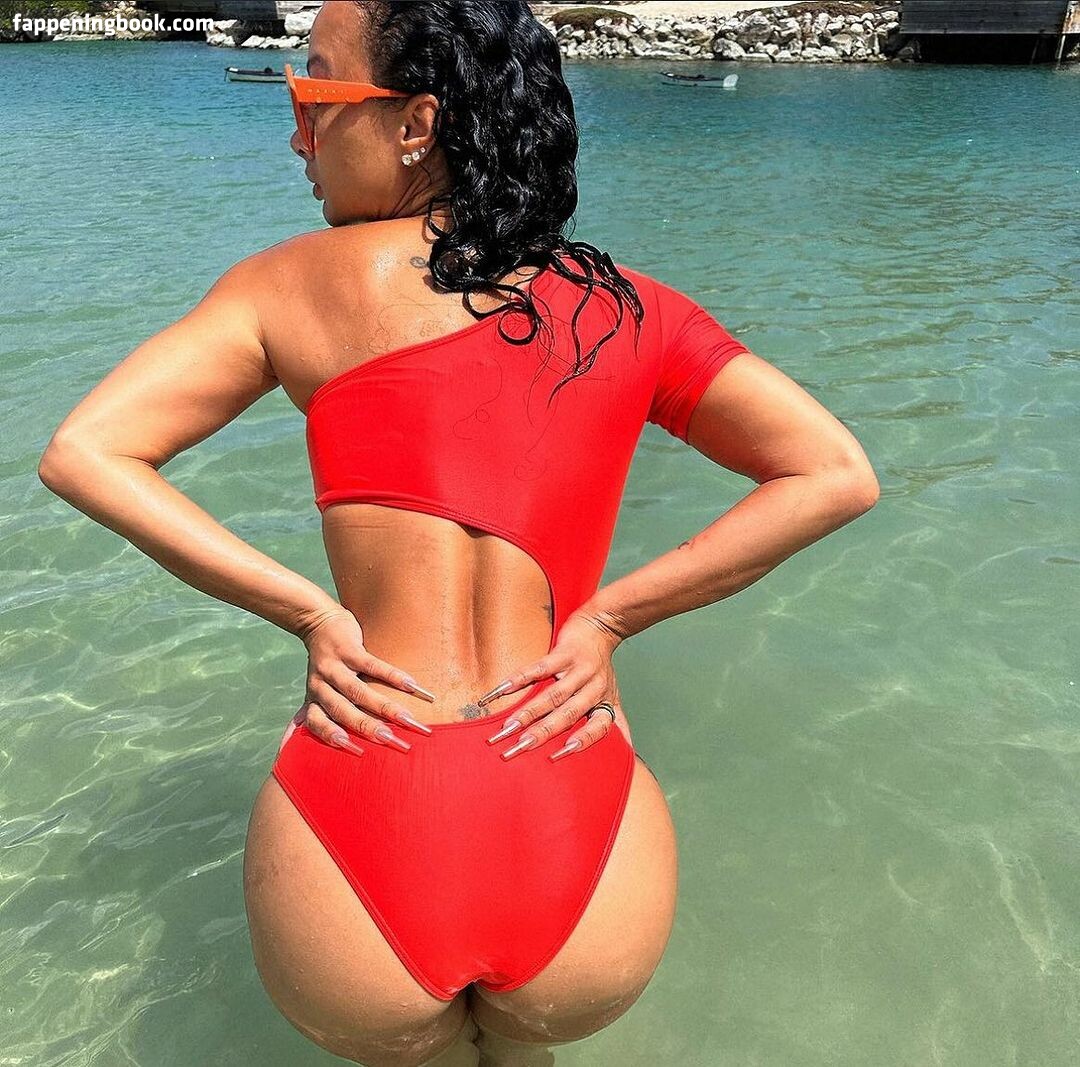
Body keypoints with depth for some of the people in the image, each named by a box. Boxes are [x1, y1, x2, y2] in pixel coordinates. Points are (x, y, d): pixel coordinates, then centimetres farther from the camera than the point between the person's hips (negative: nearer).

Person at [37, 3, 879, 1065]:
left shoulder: (292, 281, 2)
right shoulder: (630, 308, 5)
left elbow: (81, 453, -3)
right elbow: (837, 475, 0)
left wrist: (313, 616, -4)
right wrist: (606, 617, -2)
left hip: (356, 836, -1)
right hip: (588, 873, 2)